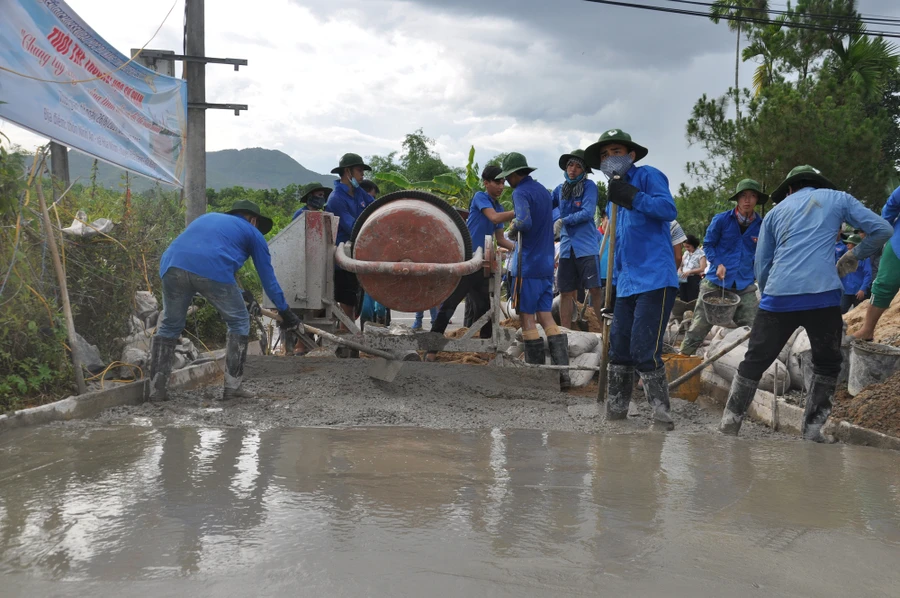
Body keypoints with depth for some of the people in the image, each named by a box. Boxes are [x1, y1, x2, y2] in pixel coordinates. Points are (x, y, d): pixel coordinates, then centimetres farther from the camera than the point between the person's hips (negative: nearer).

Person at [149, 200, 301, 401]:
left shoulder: (207, 218, 38)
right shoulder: (252, 233, 23)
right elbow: (268, 277, 24)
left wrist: (241, 296, 48)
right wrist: (284, 310, 34)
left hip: (172, 265, 5)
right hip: (212, 271, -5)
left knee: (170, 326, 21)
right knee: (239, 323, 15)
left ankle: (156, 388, 20)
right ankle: (232, 387, 13)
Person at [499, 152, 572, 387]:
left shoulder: (521, 192, -12)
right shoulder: (543, 190, 16)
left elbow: (524, 222, -29)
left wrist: (511, 231, -10)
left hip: (528, 265, -8)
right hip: (547, 263, 8)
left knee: (527, 318, 0)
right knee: (546, 317, 9)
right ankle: (562, 373, 5)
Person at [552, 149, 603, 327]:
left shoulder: (589, 186, -3)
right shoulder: (560, 190, 12)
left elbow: (587, 213, -13)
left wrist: (562, 221, -14)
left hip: (587, 246, -5)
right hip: (566, 247, 5)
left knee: (594, 289, -8)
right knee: (566, 291, 7)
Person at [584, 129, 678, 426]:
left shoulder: (648, 176, -2)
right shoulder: (614, 198, 22)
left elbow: (669, 209, -18)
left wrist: (631, 196, -23)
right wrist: (611, 290, 22)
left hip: (655, 280, -8)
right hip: (626, 285, 9)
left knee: (644, 351, -13)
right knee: (619, 349, 11)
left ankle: (660, 413, -3)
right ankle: (615, 411, 21)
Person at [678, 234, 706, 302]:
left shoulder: (700, 253, -7)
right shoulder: (686, 253, 14)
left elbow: (702, 269, -14)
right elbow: (681, 265, 17)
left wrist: (689, 272, -23)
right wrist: (680, 270, -6)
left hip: (694, 279, -6)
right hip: (684, 279, 6)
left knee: (692, 301, -9)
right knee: (683, 300, 3)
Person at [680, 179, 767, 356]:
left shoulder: (762, 225, 3)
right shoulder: (721, 220, -4)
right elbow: (708, 245, 5)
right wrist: (718, 264, -9)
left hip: (745, 285, 2)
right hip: (716, 281, -2)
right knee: (700, 325, -1)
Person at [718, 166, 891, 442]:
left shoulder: (775, 211, 22)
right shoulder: (838, 198, 17)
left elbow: (761, 266, 18)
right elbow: (882, 229, 10)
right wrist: (855, 255, 23)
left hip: (779, 296, 2)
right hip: (823, 295, -1)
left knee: (754, 363, 11)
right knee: (827, 364, 17)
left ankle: (728, 426, 10)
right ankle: (812, 430, 12)